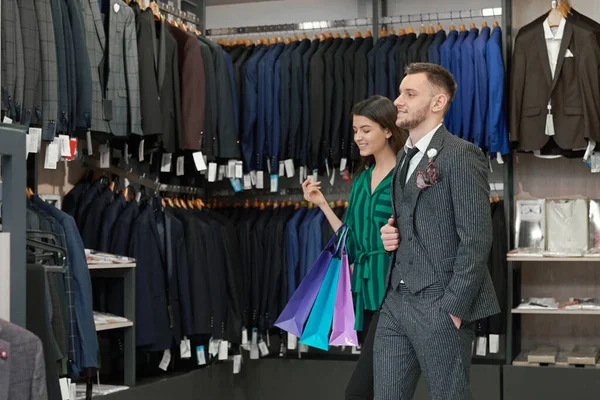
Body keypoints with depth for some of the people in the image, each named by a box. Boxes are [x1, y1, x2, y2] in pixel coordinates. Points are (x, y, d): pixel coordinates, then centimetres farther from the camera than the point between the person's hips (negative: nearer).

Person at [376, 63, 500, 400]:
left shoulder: (461, 155, -11)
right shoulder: (406, 156, 16)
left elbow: (476, 239, -16)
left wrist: (454, 307, -18)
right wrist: (391, 234, 3)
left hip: (439, 306, -8)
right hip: (396, 302, 8)